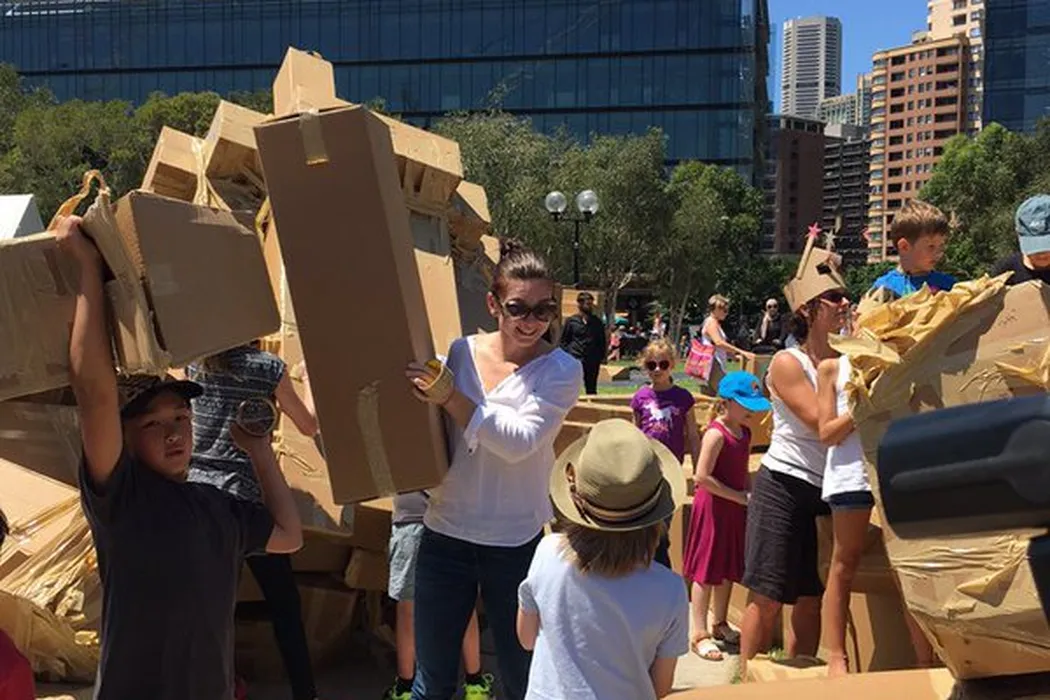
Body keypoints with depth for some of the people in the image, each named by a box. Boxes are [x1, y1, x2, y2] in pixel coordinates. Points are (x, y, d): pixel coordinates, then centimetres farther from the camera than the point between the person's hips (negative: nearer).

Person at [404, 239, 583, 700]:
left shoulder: (561, 370, -8)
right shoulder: (460, 352, 0)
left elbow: (519, 441, -21)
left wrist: (450, 397, -22)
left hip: (517, 543, -2)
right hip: (446, 533, 3)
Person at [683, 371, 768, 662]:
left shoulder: (745, 433, 8)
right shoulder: (716, 433, -19)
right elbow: (702, 477, -24)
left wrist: (751, 493, 1)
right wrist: (739, 496, -19)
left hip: (735, 508, 8)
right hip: (713, 506, -8)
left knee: (728, 570, 18)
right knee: (706, 572, -1)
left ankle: (720, 624, 33)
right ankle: (699, 635, 6)